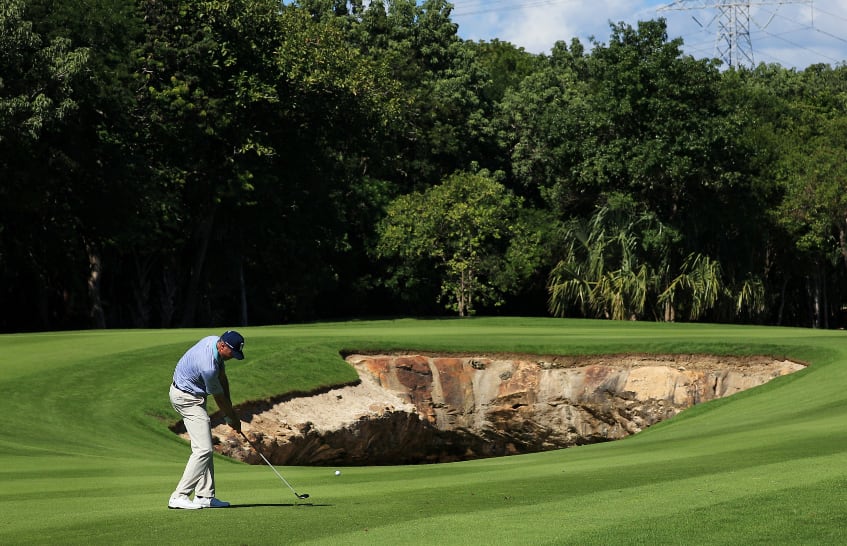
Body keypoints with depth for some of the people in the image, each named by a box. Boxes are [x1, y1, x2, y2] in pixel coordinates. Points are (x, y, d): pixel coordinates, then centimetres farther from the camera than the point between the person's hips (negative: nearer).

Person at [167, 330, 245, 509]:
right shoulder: (207, 366, -33)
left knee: (205, 448, 10)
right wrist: (233, 418, -1)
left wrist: (230, 411, 3)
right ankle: (179, 496, -13)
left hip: (193, 396, 10)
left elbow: (222, 378, 6)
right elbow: (219, 397, -16)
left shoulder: (216, 341, -5)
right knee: (203, 449, -14)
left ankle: (204, 496, 11)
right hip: (187, 398, -10)